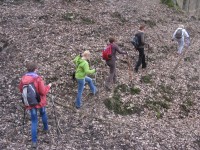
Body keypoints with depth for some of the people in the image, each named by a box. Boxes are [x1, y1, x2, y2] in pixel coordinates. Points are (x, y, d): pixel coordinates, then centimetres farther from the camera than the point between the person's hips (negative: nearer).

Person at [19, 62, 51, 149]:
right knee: (43, 113, 31)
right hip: (40, 102, -2)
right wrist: (48, 86, -4)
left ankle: (34, 142, 6)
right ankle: (45, 128, 55)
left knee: (34, 121, 12)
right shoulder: (38, 79, -23)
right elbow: (43, 92, -21)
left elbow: (21, 90, 7)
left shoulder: (24, 79, -9)